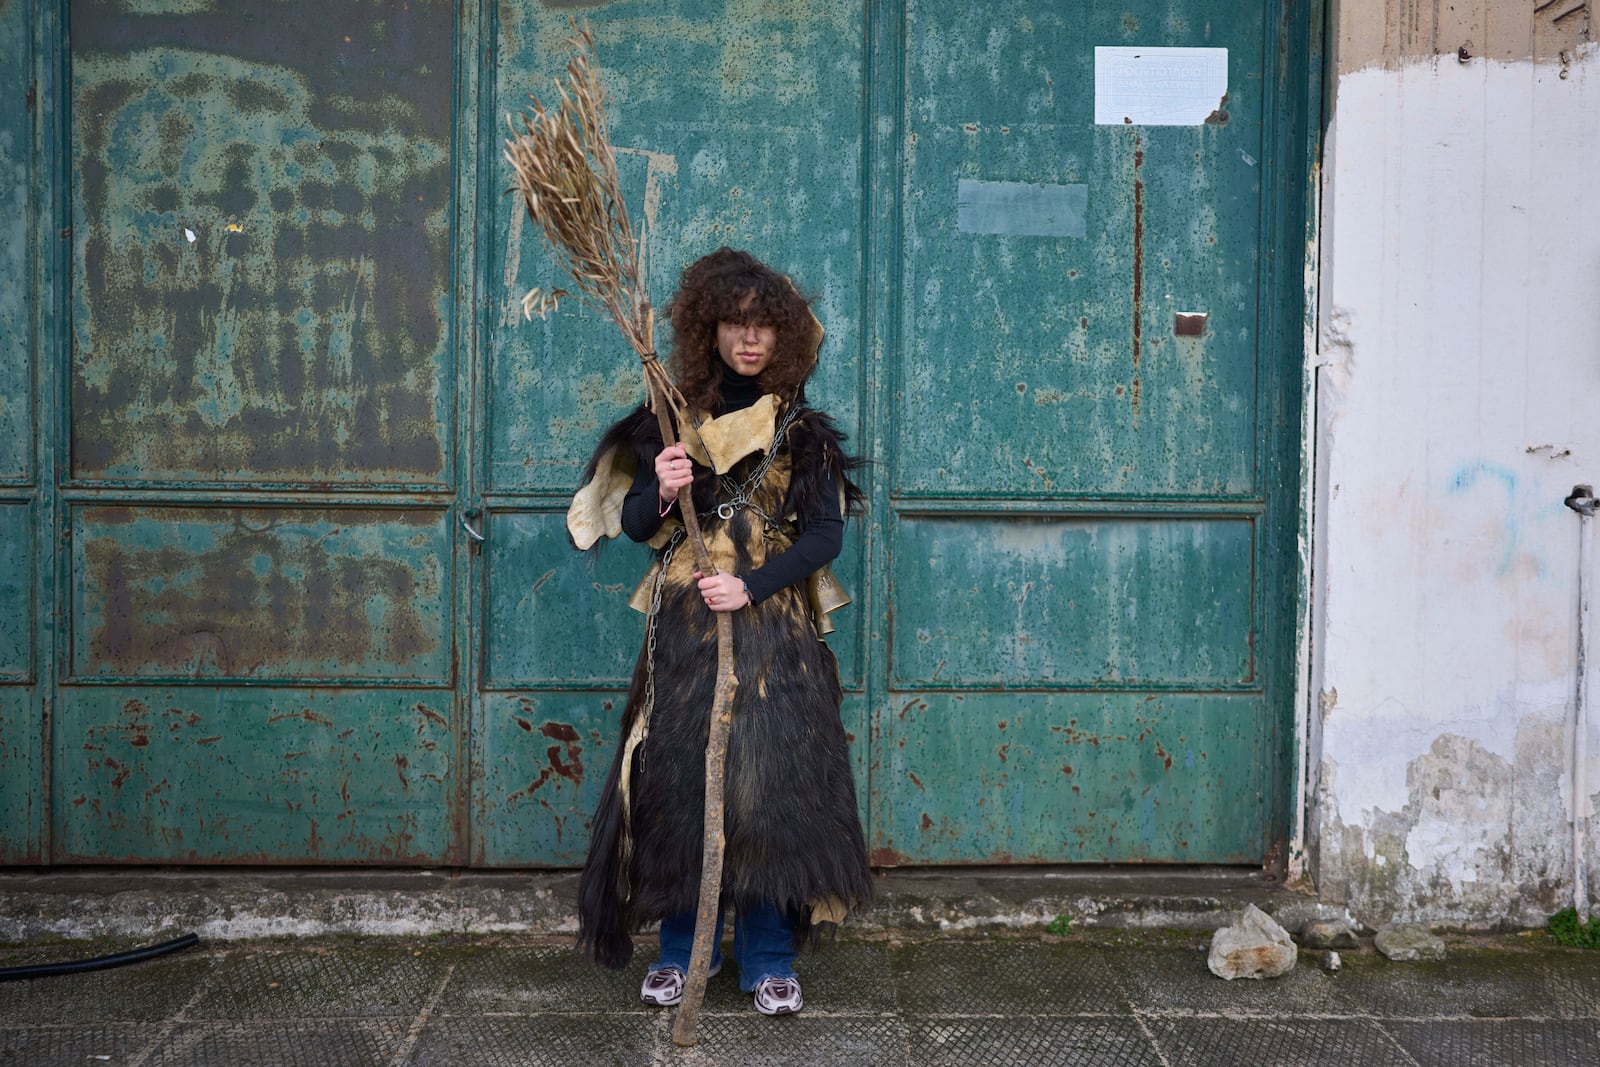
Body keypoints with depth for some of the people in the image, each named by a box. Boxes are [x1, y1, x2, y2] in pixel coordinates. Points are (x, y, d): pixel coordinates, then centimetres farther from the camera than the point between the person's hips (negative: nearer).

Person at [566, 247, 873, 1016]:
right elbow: (634, 525, 7)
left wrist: (752, 586, -13)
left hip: (773, 625, -1)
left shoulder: (802, 427, 5)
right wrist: (659, 493, -15)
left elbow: (825, 534, -1)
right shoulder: (673, 419, 7)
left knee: (770, 779, -3)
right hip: (684, 623, 1)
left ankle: (767, 958, 8)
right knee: (679, 777, 0)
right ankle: (682, 948, 15)